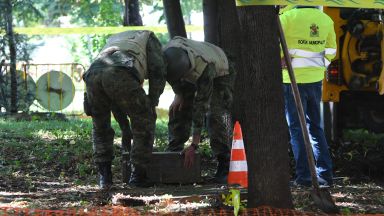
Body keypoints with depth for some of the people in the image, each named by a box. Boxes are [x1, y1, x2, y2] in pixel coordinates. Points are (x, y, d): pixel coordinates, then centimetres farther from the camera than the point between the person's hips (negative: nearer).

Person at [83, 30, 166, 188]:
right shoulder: (149, 39, 35)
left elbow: (113, 95, 46)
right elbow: (158, 72, 17)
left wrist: (124, 126, 46)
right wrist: (151, 107, 22)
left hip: (93, 75, 5)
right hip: (120, 76, -5)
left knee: (100, 128, 28)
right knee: (144, 122, 16)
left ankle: (104, 176, 21)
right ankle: (137, 175, 15)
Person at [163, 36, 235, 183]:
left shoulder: (204, 67, -46)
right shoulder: (166, 53, -32)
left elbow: (201, 107, -43)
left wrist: (194, 145, -41)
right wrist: (178, 94, -7)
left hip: (219, 75, -6)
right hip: (192, 75, 6)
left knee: (217, 116, -21)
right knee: (177, 110, -7)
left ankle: (224, 167, -19)